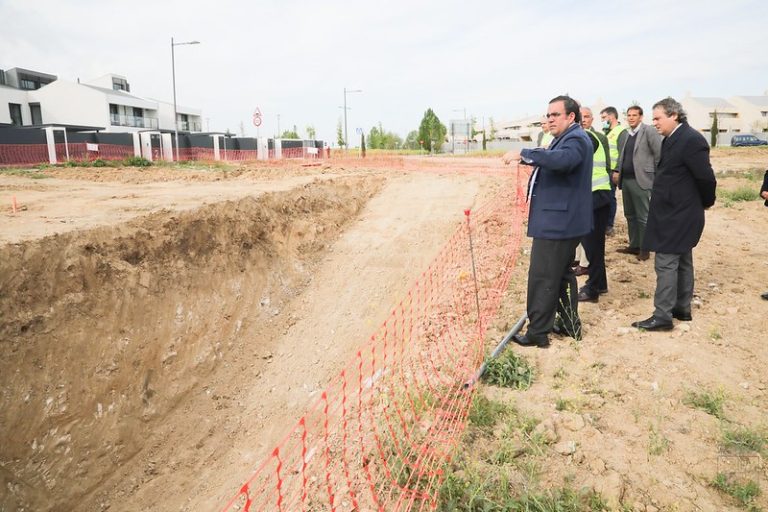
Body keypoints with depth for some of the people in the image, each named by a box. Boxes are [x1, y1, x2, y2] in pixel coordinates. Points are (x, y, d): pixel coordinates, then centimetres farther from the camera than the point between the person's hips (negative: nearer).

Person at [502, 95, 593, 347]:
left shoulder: (576, 139, -15)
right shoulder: (566, 138, 20)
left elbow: (562, 159, -36)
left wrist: (523, 153, -34)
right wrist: (529, 157, 10)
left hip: (557, 222, -11)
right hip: (559, 220, 11)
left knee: (542, 278, -6)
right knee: (562, 275, 19)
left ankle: (537, 333, 2)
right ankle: (570, 324, 31)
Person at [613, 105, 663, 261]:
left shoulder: (649, 131, -7)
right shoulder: (626, 134, 14)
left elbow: (659, 153, -10)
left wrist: (657, 176, -11)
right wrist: (617, 171, 6)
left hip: (641, 180, -7)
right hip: (626, 179, 7)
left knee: (643, 217, -1)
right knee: (630, 215, 14)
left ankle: (644, 249, 8)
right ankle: (634, 245, 24)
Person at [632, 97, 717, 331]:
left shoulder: (691, 140, -19)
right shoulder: (672, 139, 10)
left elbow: (706, 178, -17)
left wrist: (705, 203, 0)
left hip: (677, 216, -10)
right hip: (674, 213, 10)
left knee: (666, 263, -7)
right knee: (682, 262, 16)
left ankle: (662, 316, -1)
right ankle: (682, 308, 28)